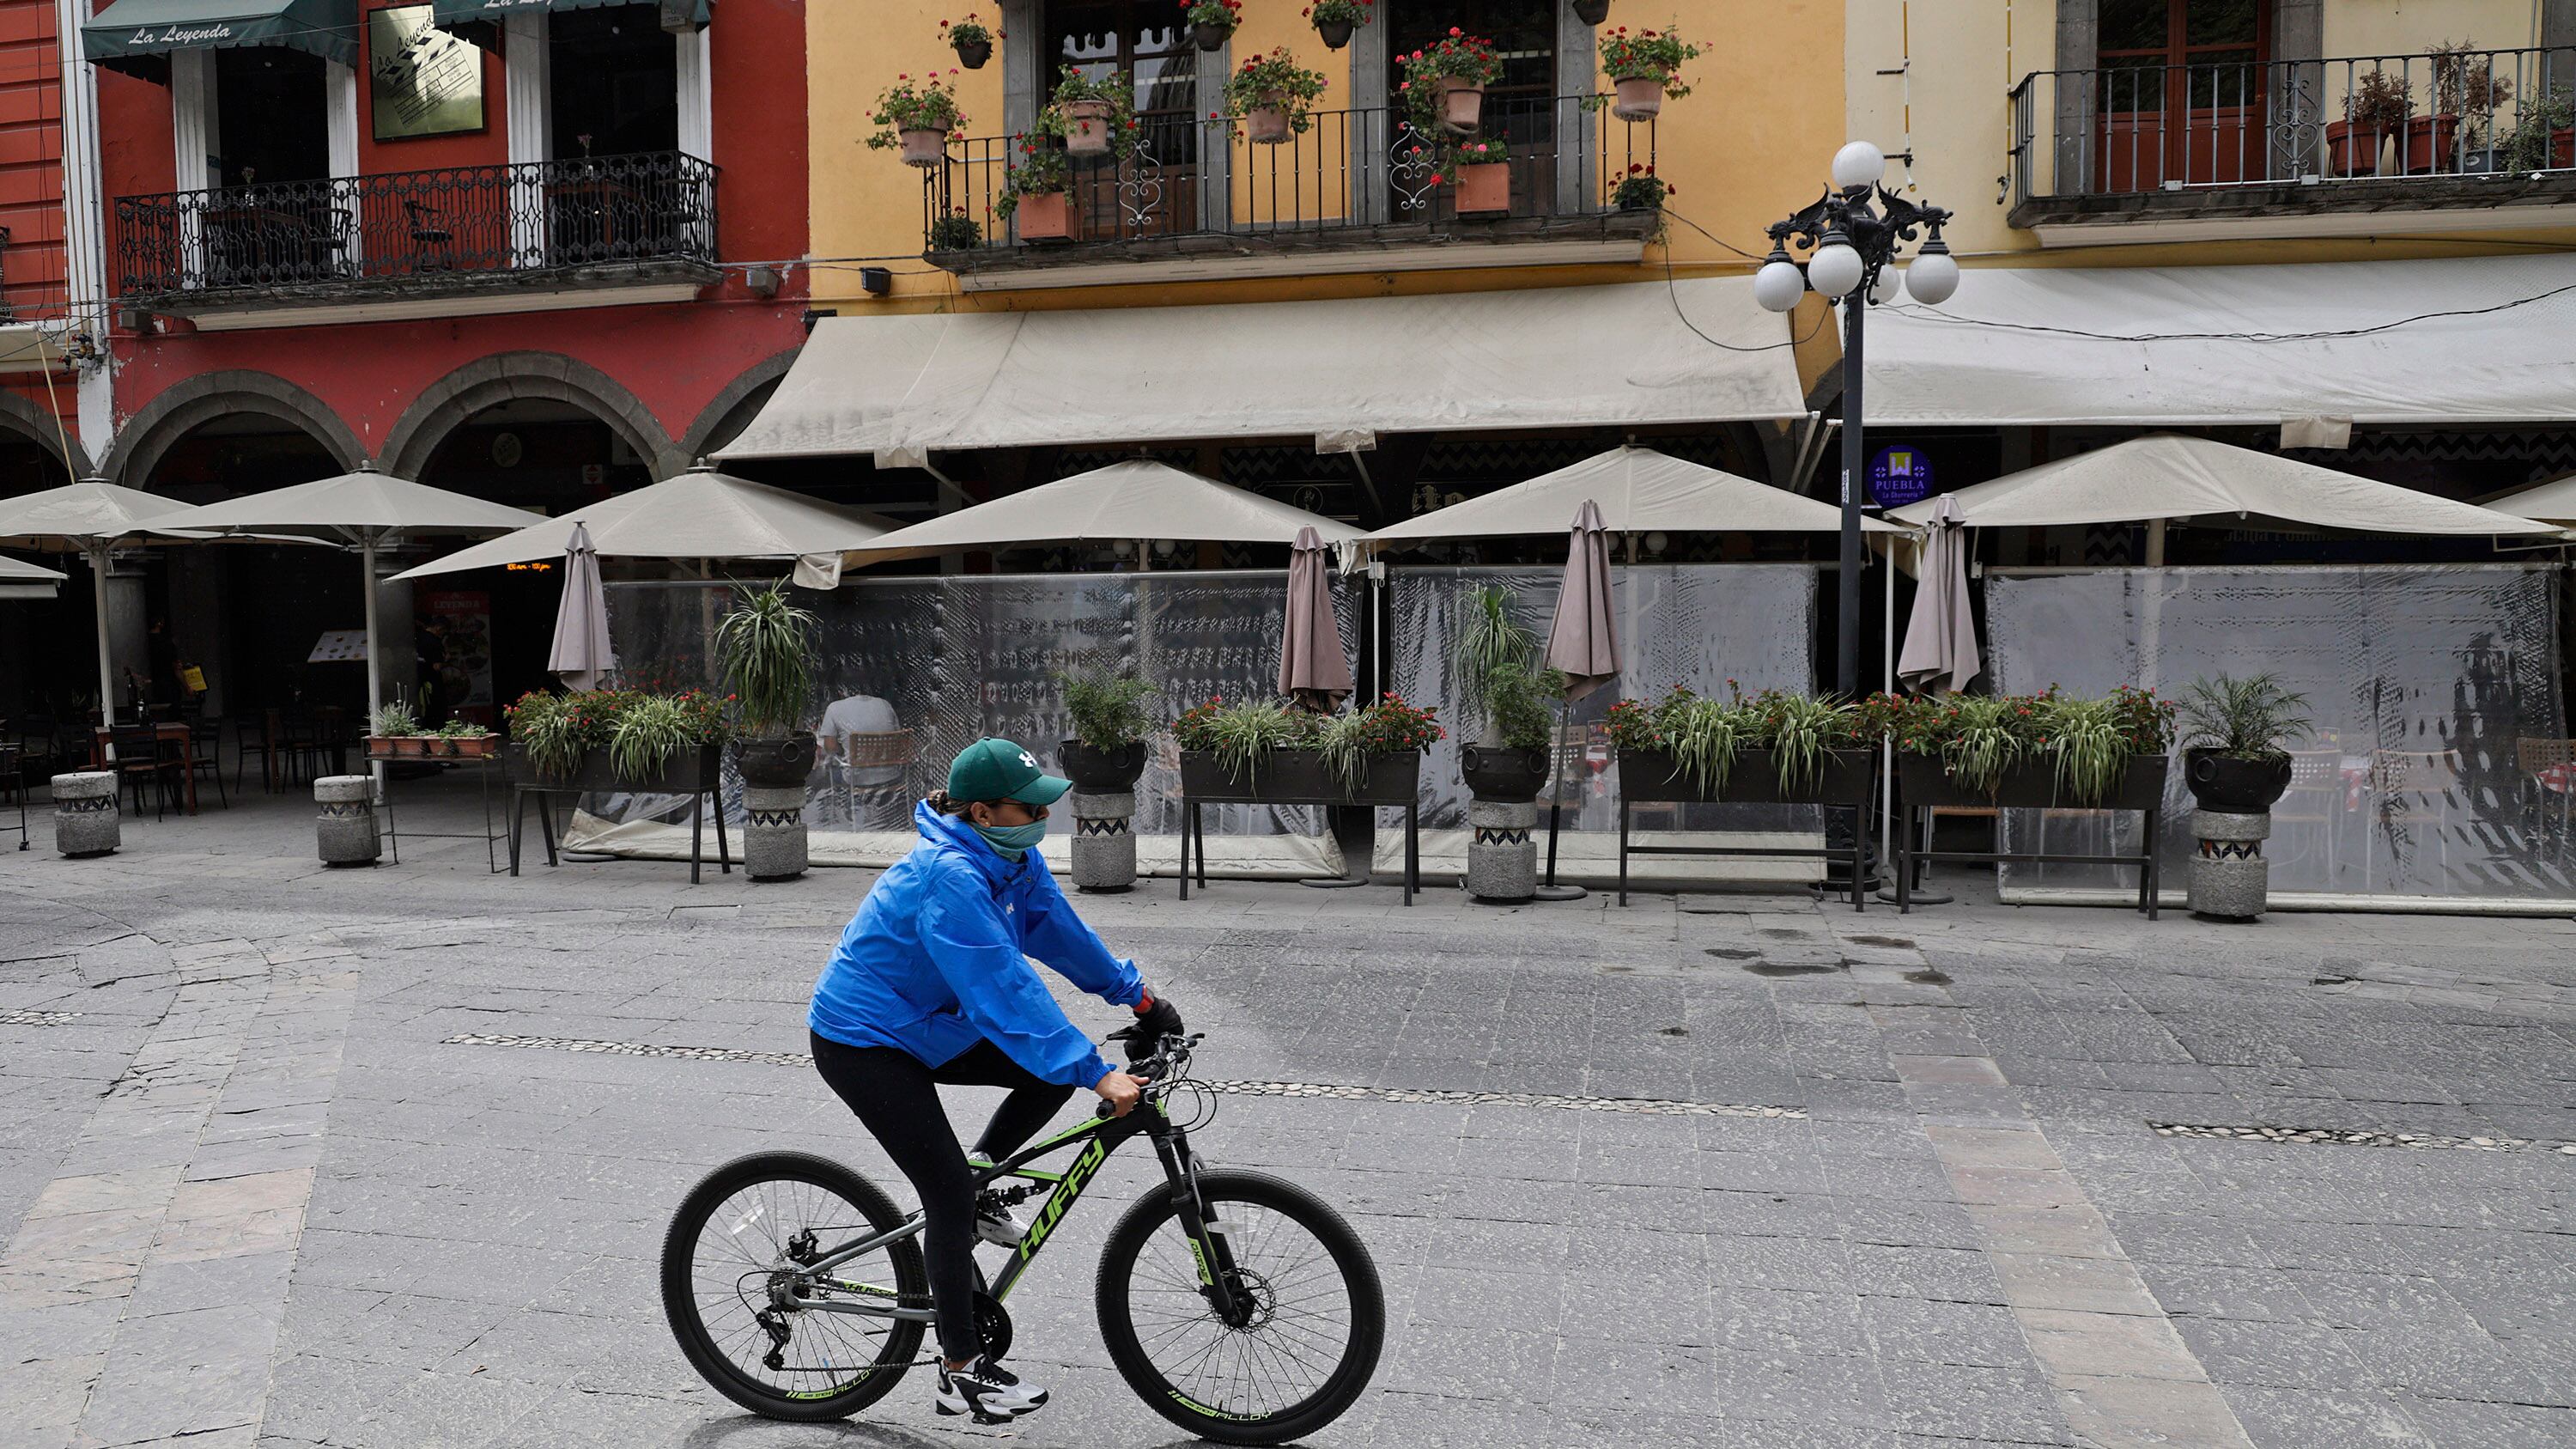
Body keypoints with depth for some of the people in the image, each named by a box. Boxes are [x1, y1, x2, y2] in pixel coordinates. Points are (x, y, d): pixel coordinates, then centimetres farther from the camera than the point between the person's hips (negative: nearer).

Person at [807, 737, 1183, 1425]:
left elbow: (1061, 931, 6)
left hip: (925, 1026, 9)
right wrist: (1097, 1075, -35)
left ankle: (972, 1194, 15)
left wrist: (1139, 998, 6)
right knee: (949, 1193, -9)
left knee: (1056, 1069, -1)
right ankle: (962, 1373, 5)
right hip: (862, 1042, -9)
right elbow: (1007, 993, -35)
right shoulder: (950, 878, -32)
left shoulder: (1013, 858, -5)